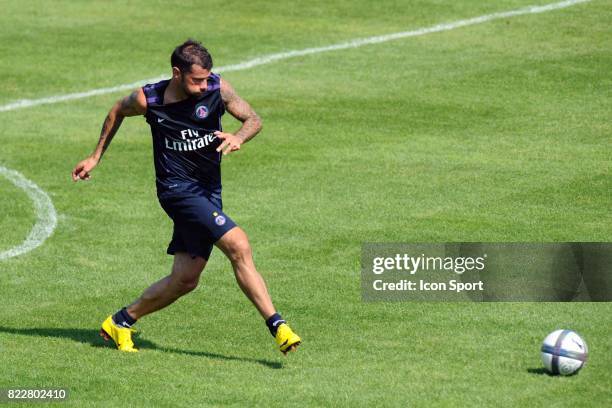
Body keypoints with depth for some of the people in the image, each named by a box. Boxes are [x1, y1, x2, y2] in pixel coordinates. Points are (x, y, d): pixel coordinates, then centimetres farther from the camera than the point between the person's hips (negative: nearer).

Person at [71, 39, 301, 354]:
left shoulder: (217, 89, -6)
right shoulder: (148, 100, -9)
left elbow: (253, 120, 0)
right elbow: (117, 112, 12)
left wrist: (238, 137, -24)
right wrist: (96, 157, 18)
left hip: (208, 190, 4)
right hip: (177, 189, -4)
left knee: (185, 280, 4)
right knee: (238, 245, -22)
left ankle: (122, 322, 23)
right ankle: (276, 326, -19)